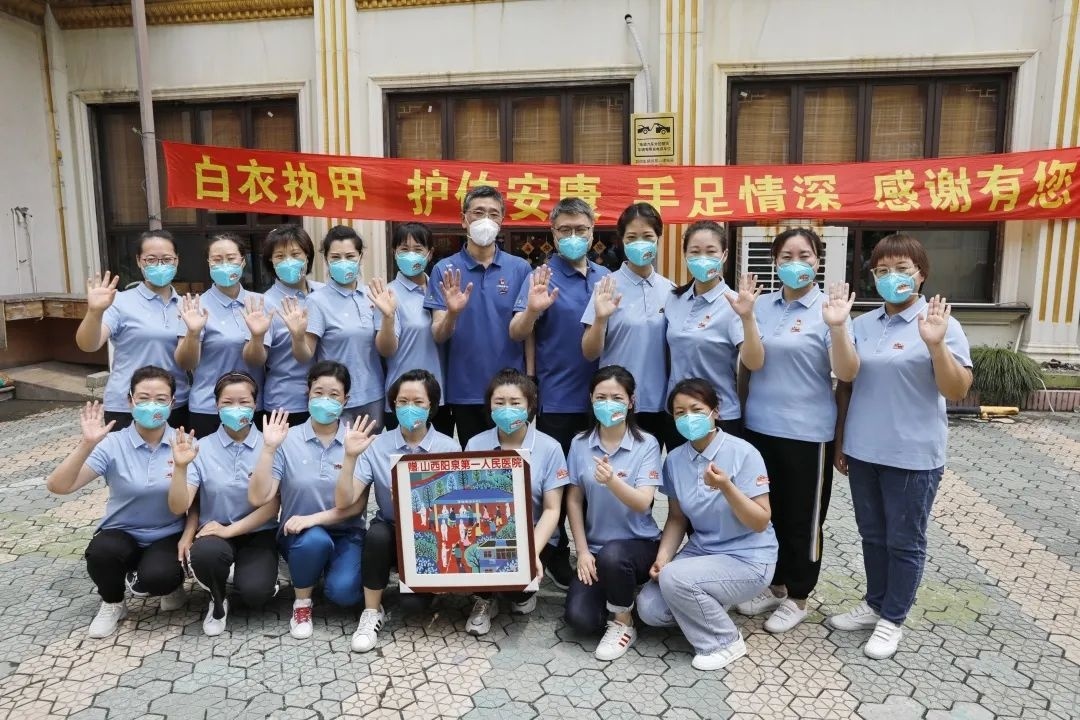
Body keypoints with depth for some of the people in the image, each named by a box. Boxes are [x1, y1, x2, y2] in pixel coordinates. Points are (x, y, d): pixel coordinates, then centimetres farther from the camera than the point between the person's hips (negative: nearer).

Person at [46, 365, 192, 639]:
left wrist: (188, 535, -17)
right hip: (122, 535, 1)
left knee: (156, 578, -31)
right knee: (102, 552, -32)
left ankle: (172, 583, 9)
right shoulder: (113, 445, -11)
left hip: (168, 537, -1)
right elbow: (57, 486, -20)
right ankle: (112, 604, 2)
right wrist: (87, 444, -32)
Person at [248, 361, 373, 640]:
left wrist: (314, 518, -21)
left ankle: (331, 568, 11)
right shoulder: (288, 441, -6)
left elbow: (357, 504, -8)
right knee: (315, 539, -35)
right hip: (299, 535, 0)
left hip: (345, 535, 0)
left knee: (343, 592, -26)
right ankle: (302, 602, -4)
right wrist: (268, 449, -20)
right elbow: (258, 498, -13)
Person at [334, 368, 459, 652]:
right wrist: (350, 457, -26)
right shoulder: (376, 446, -7)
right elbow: (343, 502, -13)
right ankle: (372, 613, -11)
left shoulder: (449, 448, -7)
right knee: (377, 533, -34)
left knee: (414, 602, -23)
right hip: (390, 534, 1)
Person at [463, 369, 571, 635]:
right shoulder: (475, 445, 0)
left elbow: (552, 510, -7)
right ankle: (486, 600, 7)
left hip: (534, 538, -1)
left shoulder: (549, 448, -6)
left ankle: (524, 594, 11)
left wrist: (534, 552, -23)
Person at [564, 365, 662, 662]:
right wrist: (583, 551, -5)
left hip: (639, 543, -3)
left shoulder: (647, 444, -12)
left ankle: (623, 623, -7)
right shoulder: (580, 444, -3)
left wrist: (612, 481, -42)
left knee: (612, 555, -37)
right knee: (579, 618, -17)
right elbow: (574, 500, 3)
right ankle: (616, 594, 19)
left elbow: (643, 503, -22)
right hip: (595, 547, 3)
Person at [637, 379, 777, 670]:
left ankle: (725, 641, -2)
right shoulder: (674, 459, -3)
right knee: (649, 609, -11)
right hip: (701, 550, 6)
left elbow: (760, 523, -18)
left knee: (674, 579, -28)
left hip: (748, 558, -5)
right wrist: (662, 557, -10)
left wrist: (726, 487, -33)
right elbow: (677, 517, 7)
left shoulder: (743, 453, -18)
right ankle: (707, 608, 18)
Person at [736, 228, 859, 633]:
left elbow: (847, 374, -15)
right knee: (765, 511, 15)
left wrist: (837, 327, -30)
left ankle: (797, 597, 25)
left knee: (802, 517, 8)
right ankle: (774, 585, 34)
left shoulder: (828, 308, -8)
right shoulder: (762, 305, 4)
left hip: (807, 431, -4)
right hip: (759, 425, 5)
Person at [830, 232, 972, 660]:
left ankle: (892, 619, 24)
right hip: (863, 450, 5)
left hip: (913, 455, -5)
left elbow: (958, 391, -15)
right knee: (872, 535, 18)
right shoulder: (862, 325, 5)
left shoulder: (940, 323, -9)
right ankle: (874, 604, 35)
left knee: (904, 541, 9)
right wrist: (839, 441, 12)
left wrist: (935, 344, -28)